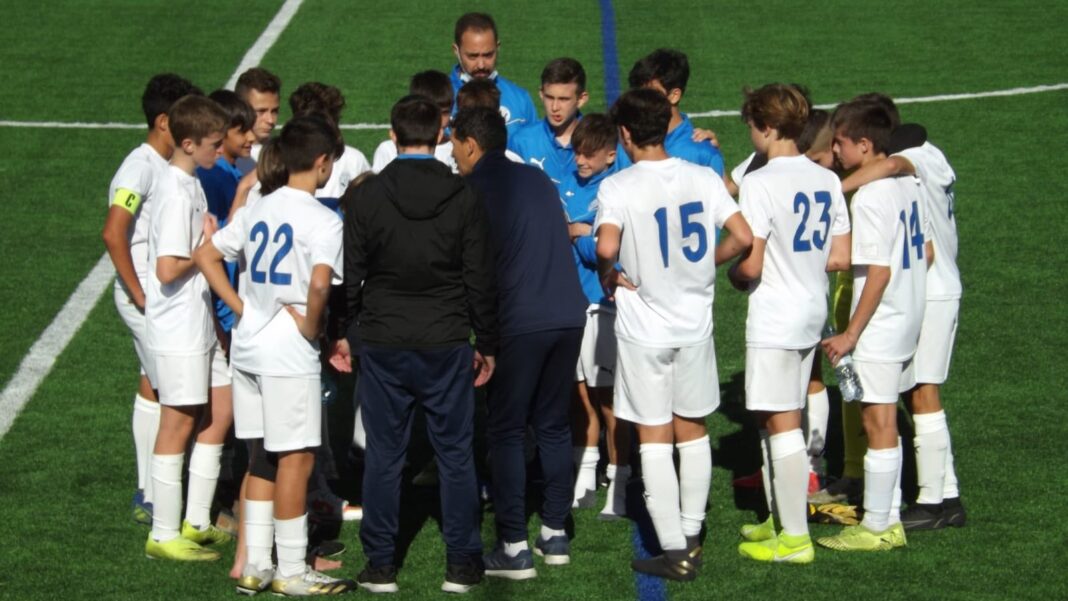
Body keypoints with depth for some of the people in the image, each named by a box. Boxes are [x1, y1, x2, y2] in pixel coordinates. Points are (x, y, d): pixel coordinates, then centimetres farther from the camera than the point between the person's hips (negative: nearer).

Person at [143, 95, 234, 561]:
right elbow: (167, 269, -25)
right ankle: (164, 535, 8)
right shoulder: (177, 194, -20)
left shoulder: (191, 184, 9)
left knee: (220, 410, 13)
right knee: (179, 424, -1)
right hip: (178, 330, -10)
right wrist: (207, 246, -13)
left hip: (199, 325, 10)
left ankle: (196, 522, 22)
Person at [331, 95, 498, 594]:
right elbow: (481, 278, 0)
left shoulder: (367, 197, -4)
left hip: (381, 345, 0)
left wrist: (343, 332, 12)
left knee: (383, 454, 7)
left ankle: (380, 565, 11)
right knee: (455, 453, 8)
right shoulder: (463, 199, -3)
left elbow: (350, 273, 0)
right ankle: (461, 564, 11)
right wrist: (487, 343, 9)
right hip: (447, 346, 0)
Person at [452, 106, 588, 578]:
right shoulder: (538, 179, 16)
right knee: (553, 424, 16)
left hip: (519, 322, -6)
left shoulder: (475, 189, -3)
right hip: (569, 314, 6)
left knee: (504, 432, 2)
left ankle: (514, 548, -1)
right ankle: (555, 534, 20)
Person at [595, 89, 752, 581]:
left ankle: (674, 552, 2)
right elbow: (742, 238, -6)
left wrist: (608, 275, -9)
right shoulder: (703, 178, -3)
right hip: (695, 322, 4)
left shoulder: (618, 186, -14)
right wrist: (706, 264, 10)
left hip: (643, 329, -4)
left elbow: (606, 248, -29)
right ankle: (691, 537, 25)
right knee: (693, 431, 17)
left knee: (654, 438, 4)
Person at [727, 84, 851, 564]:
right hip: (813, 310, 8)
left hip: (774, 317, -8)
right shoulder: (827, 180, 5)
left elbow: (750, 264, -19)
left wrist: (733, 274, 2)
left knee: (782, 423, -3)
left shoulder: (760, 183, -17)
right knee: (774, 419, 18)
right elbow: (841, 258, 8)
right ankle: (780, 518, 26)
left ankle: (795, 538, 0)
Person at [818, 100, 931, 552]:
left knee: (879, 424, -1)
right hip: (909, 320, 9)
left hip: (878, 328, -9)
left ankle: (876, 527, 7)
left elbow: (878, 271, -22)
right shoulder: (908, 184, 6)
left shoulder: (868, 197, -20)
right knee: (885, 423, 15)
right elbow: (926, 252, 12)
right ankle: (889, 519, 22)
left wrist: (850, 334, -18)